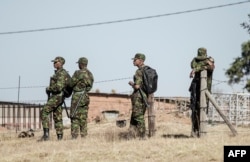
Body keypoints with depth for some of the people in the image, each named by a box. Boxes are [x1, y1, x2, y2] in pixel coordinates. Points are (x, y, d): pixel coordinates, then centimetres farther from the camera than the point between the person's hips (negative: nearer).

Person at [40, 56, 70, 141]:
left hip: (56, 97, -11)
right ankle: (60, 137, 8)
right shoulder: (58, 73, 18)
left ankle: (46, 134, -22)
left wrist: (48, 89, -11)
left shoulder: (61, 73, -15)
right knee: (57, 118, 9)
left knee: (44, 112, -16)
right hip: (56, 97, 11)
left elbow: (58, 87, -25)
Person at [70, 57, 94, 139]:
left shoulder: (78, 73, -12)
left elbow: (71, 84, -7)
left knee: (75, 118, -5)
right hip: (85, 97, 6)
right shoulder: (90, 74, 9)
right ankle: (84, 136, 7)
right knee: (83, 118, 10)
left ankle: (74, 136, -12)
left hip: (77, 96, -6)